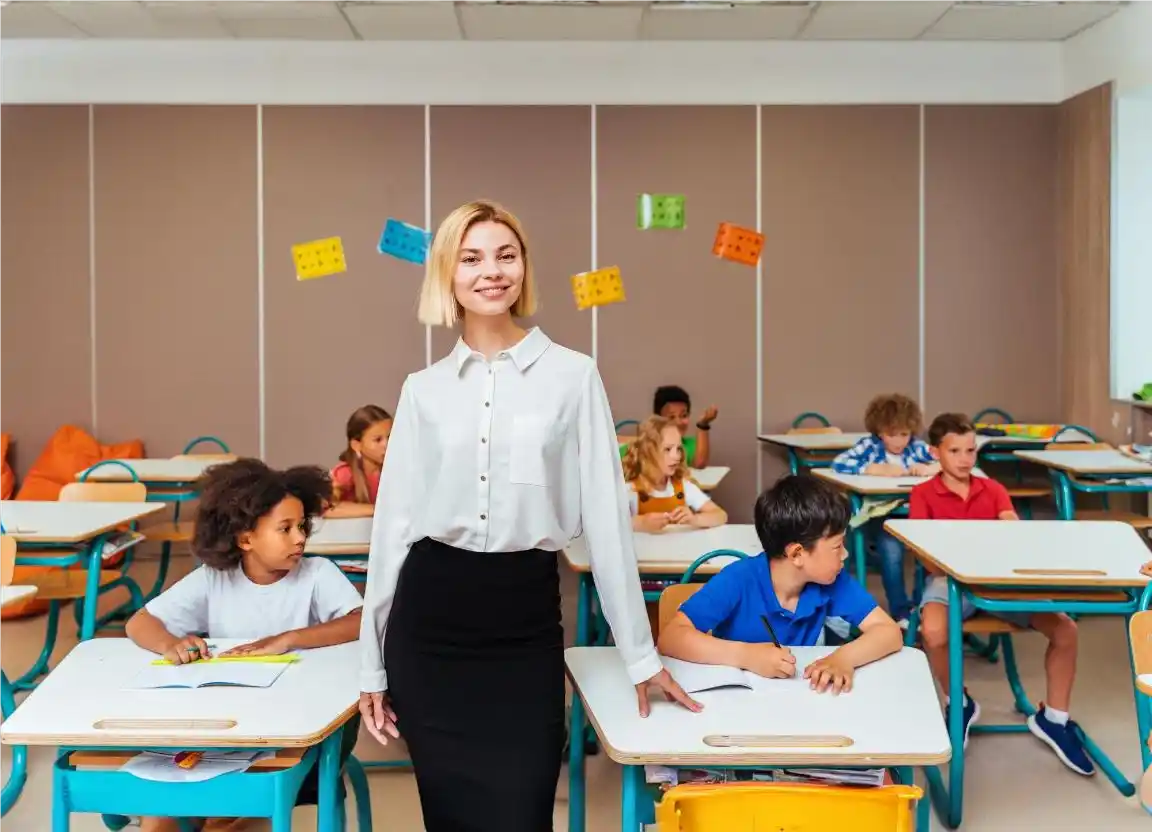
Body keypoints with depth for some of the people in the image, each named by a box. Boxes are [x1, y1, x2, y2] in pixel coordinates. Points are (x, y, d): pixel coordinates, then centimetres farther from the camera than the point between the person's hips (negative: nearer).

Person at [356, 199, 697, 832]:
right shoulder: (423, 389, 5)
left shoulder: (573, 375, -1)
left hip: (526, 622, -2)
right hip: (430, 620, 2)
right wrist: (373, 661, 7)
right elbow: (393, 522, 7)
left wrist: (640, 653, -1)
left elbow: (604, 516, -1)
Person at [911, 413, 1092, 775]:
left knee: (1065, 628, -15)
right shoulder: (923, 494, 2)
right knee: (933, 631, -38)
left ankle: (1053, 718, 6)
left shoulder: (993, 489, 12)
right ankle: (959, 704, -5)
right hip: (949, 578, -3)